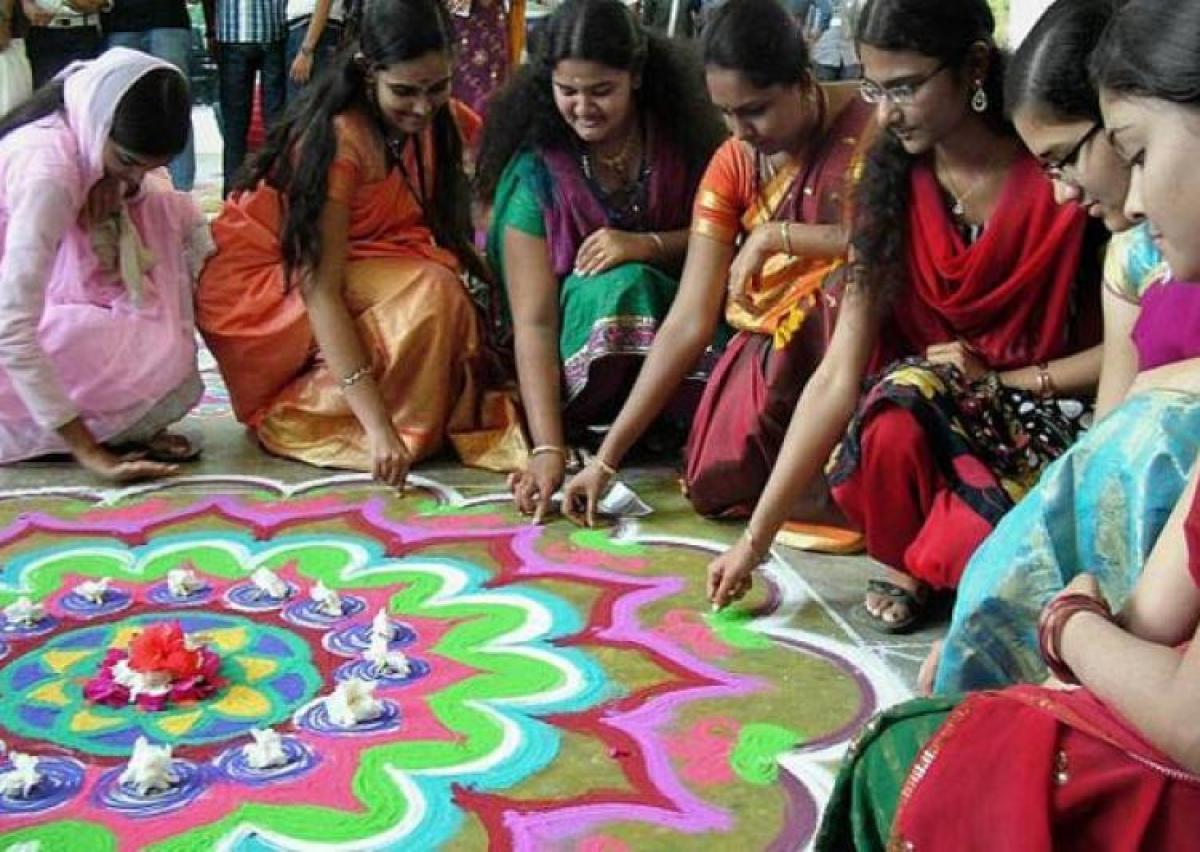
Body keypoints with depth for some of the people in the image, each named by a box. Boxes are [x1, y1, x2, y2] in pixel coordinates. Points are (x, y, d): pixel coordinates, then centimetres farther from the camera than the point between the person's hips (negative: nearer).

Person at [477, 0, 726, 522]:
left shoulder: (680, 136, -9)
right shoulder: (535, 172, -17)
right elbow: (533, 321, -22)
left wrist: (649, 245, -24)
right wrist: (547, 449, -33)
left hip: (678, 312, 3)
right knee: (620, 285, -35)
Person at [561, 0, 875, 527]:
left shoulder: (870, 124, -12)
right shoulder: (733, 164, -1)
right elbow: (688, 322, -5)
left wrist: (777, 235, -20)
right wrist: (608, 457, -10)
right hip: (772, 345, 3)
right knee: (715, 486, -19)